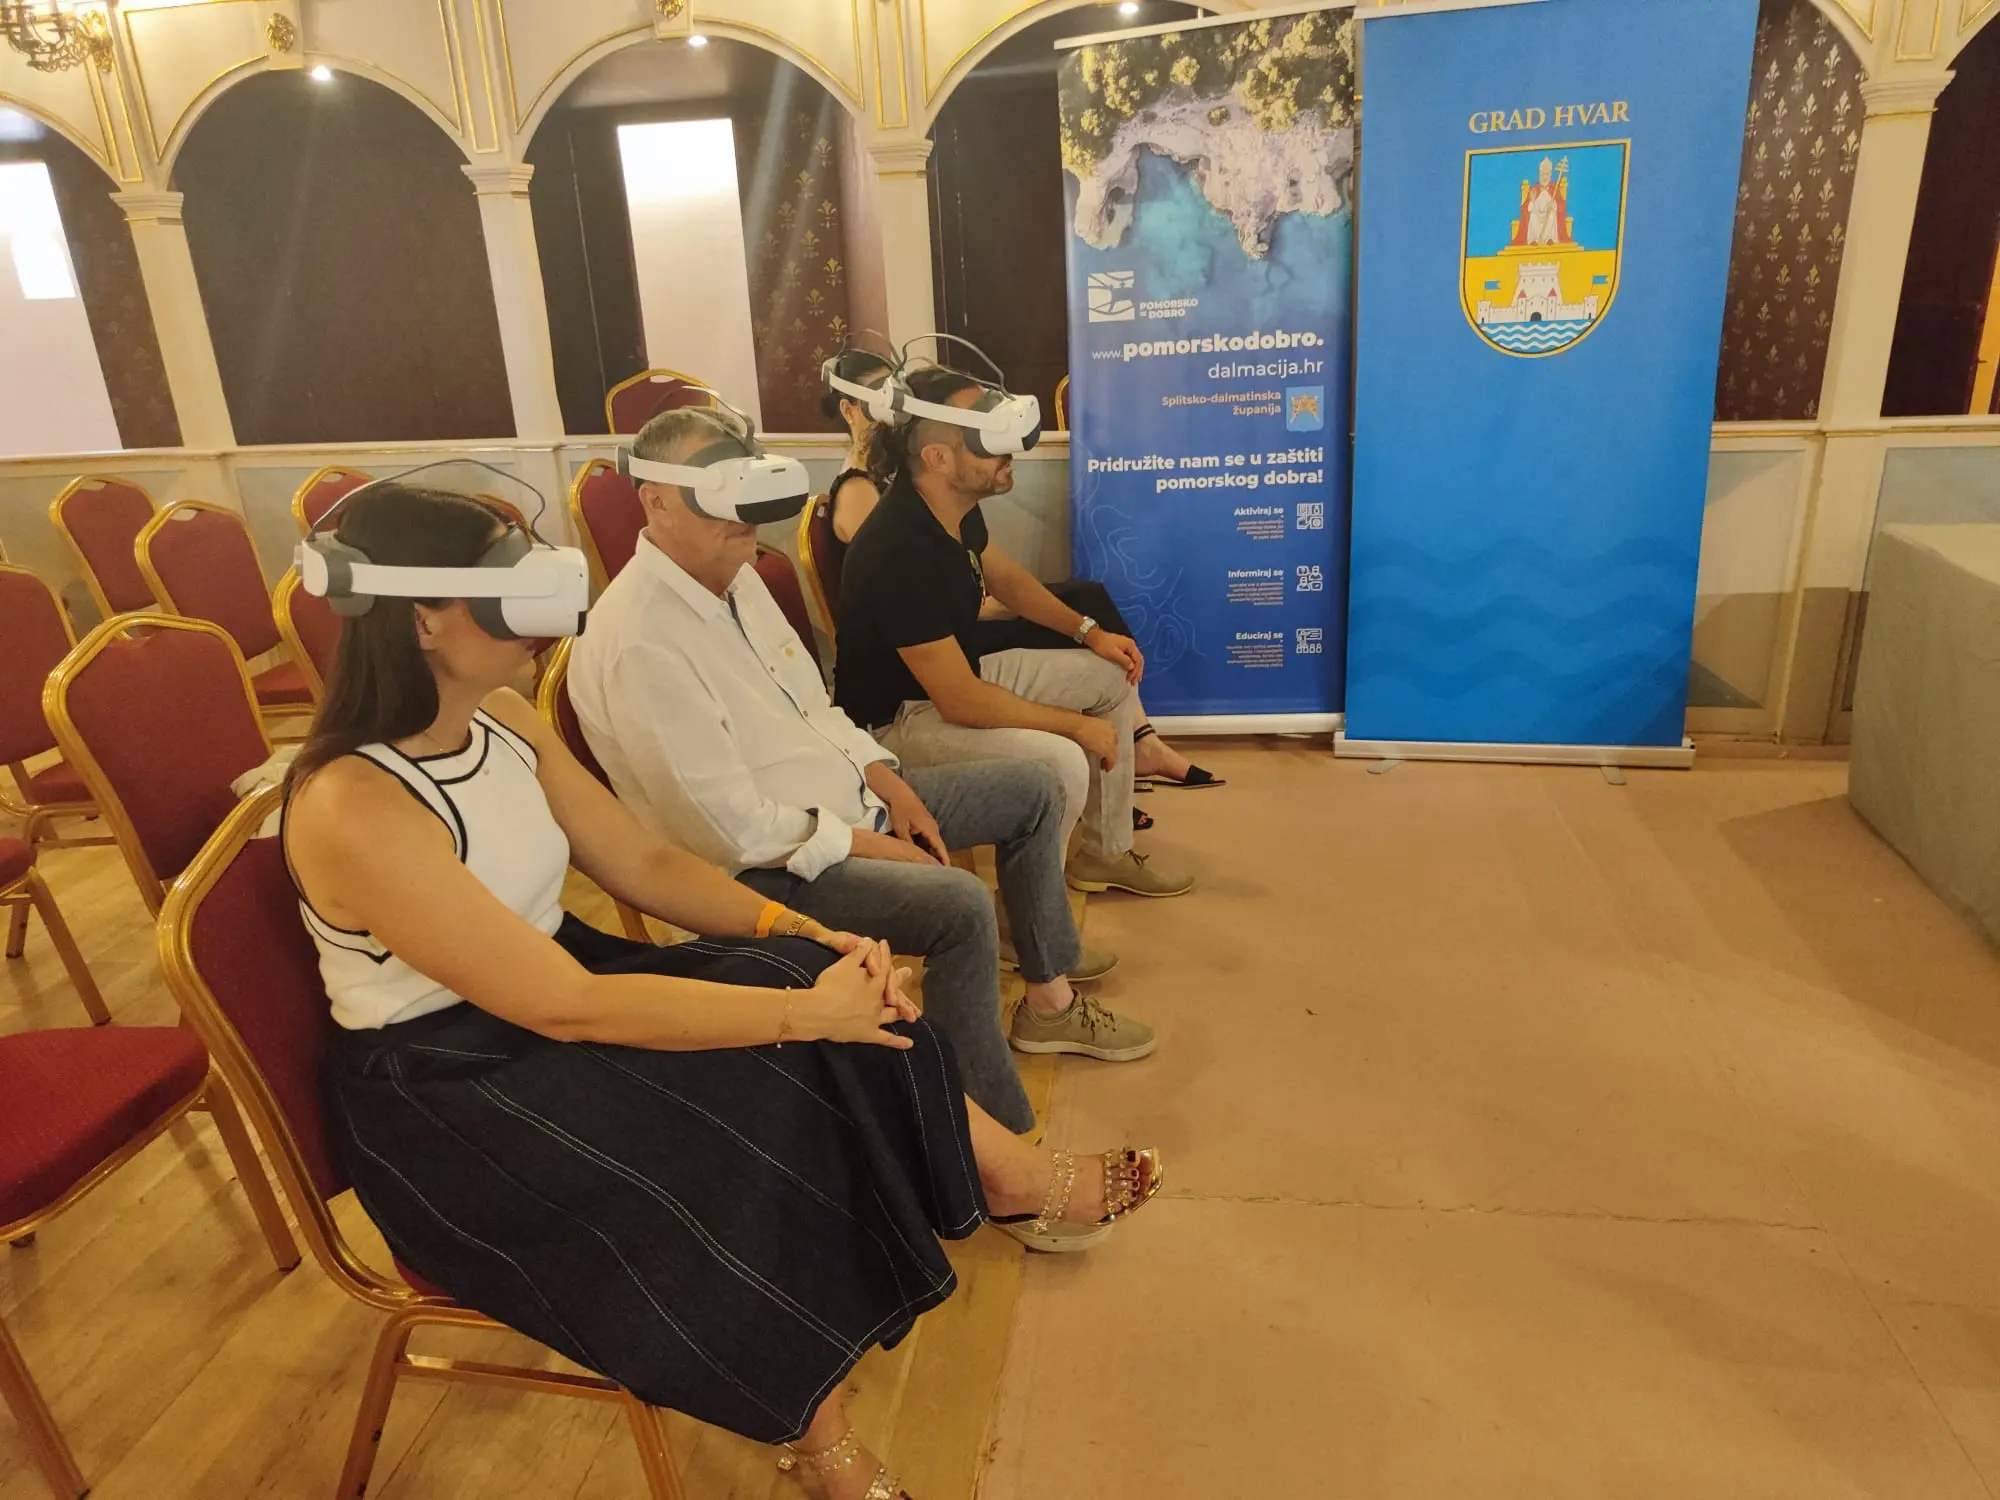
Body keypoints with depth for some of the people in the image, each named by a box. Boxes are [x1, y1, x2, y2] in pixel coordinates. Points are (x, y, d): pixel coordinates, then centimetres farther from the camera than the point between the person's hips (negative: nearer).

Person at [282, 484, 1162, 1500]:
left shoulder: (499, 722, -2)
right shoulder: (353, 811, -28)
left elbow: (645, 864, 1)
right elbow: (566, 1008, -29)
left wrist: (808, 935, -13)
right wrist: (802, 1009, -28)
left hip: (547, 996, 7)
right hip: (443, 1099, -6)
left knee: (839, 1003, -11)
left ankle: (1022, 1184, 6)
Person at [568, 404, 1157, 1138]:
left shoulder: (733, 573, 3)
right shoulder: (639, 643, -26)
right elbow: (733, 829, -26)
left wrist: (887, 783, 0)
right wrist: (868, 845, -16)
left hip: (847, 801, 10)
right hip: (769, 865, -10)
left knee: (1032, 788, 10)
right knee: (960, 905, -31)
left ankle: (1050, 997, 24)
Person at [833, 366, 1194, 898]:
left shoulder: (956, 508, -6)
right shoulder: (899, 552, -33)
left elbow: (1003, 575, 17)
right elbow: (960, 702, -31)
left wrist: (1089, 631, 8)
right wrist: (1078, 726, -21)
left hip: (956, 674, 10)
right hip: (898, 717, -9)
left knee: (1113, 676, 9)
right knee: (1060, 762, -31)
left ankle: (1107, 853, 20)